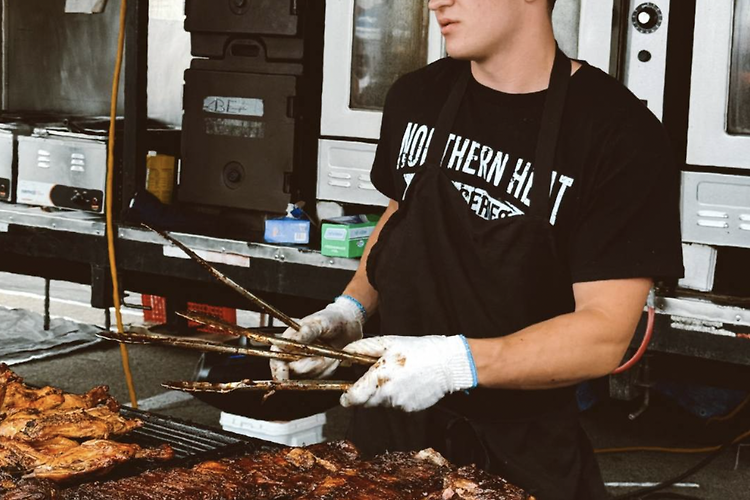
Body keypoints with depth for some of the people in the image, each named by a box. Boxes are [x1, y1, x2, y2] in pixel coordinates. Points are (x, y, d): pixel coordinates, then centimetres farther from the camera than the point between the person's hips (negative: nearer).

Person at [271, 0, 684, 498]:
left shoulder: (622, 135, -19)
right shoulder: (418, 97, -2)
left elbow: (604, 335, -21)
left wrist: (458, 362, -32)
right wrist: (352, 309, -1)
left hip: (521, 456, -4)